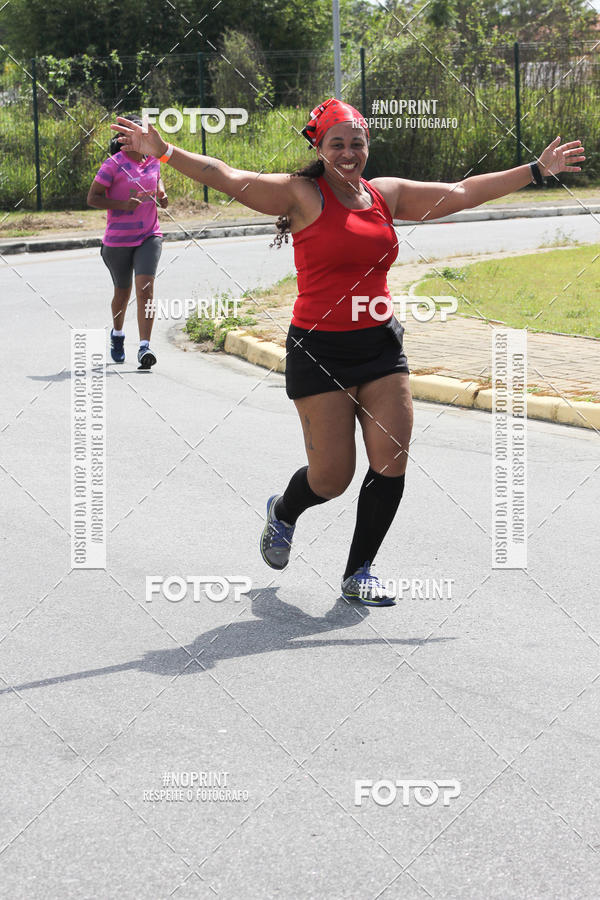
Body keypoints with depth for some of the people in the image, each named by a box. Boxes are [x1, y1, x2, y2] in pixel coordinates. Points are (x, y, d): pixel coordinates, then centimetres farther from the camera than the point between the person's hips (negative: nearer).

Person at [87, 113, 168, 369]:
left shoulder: (152, 159, 5)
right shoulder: (113, 165, -11)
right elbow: (92, 198, -10)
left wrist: (161, 193, 3)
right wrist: (122, 204, -23)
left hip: (149, 236, 3)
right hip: (118, 240, -3)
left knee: (145, 288, -15)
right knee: (122, 292, 13)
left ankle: (144, 348, -20)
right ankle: (117, 334, 44)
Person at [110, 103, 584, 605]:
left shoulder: (387, 195, 8)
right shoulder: (302, 195, -6)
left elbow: (462, 193, 14)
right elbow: (229, 178, -16)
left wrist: (537, 170, 17)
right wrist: (165, 153, -28)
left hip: (382, 345, 5)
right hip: (320, 351, -5)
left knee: (392, 464, -3)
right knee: (332, 477, -2)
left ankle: (359, 572, 15)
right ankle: (283, 513, 34)